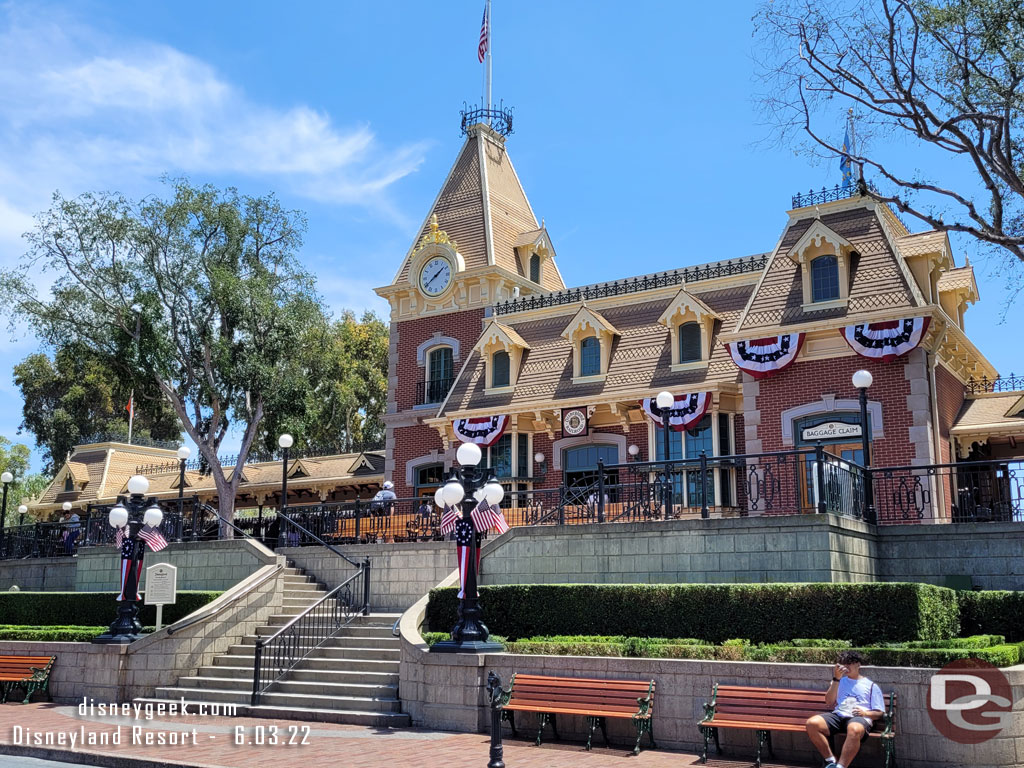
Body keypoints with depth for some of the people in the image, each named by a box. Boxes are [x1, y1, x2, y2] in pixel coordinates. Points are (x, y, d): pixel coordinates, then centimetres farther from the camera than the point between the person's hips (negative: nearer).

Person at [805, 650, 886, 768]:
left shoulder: (871, 686, 19)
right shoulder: (840, 681, 26)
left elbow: (880, 713, 13)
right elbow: (829, 703, 12)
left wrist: (866, 713, -9)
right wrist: (836, 679, 4)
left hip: (859, 718, -3)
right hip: (838, 715, 4)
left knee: (854, 729, -43)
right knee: (812, 723, -27)